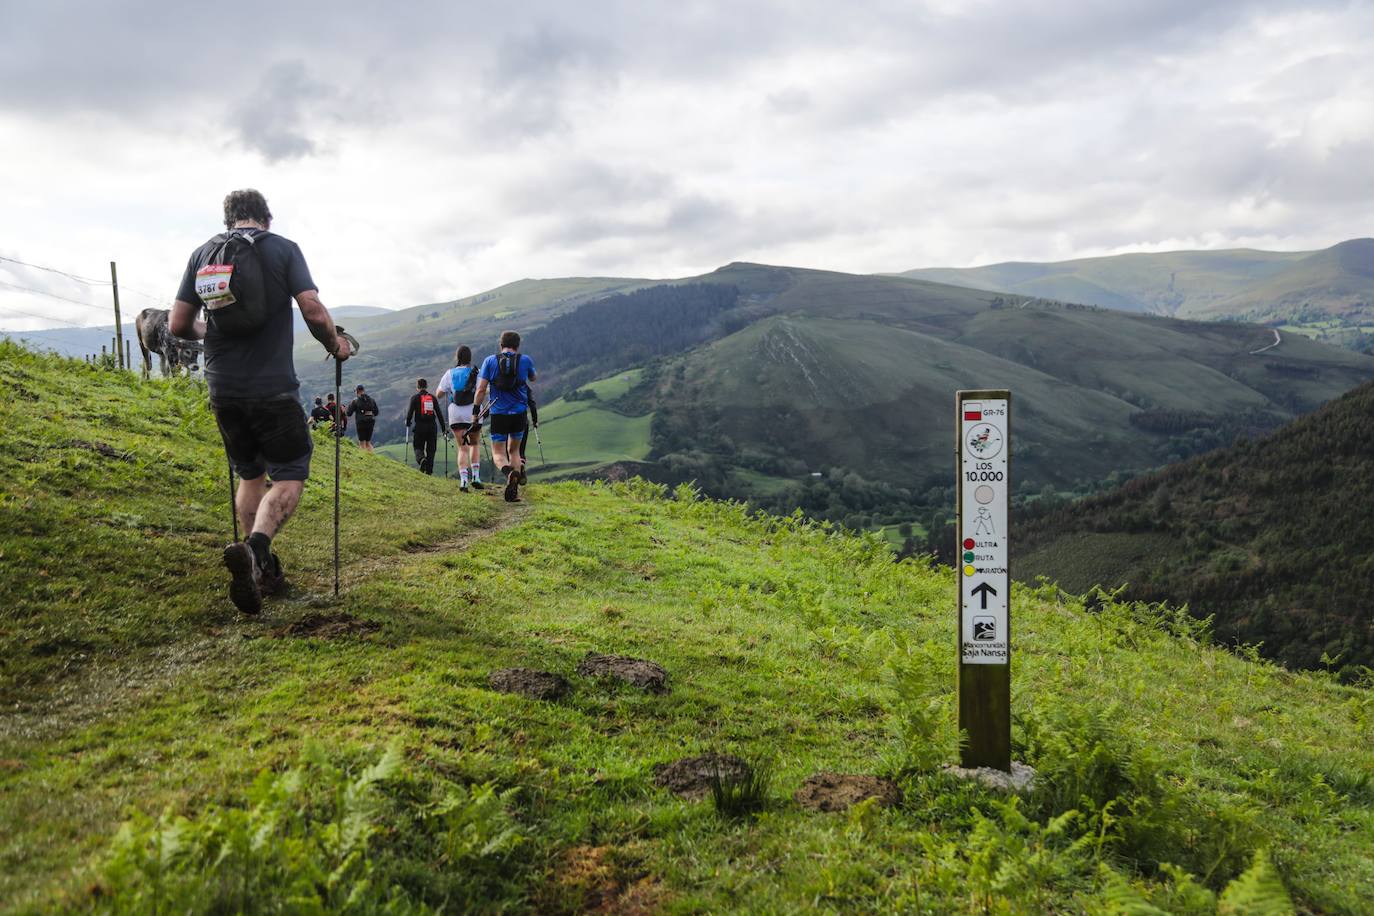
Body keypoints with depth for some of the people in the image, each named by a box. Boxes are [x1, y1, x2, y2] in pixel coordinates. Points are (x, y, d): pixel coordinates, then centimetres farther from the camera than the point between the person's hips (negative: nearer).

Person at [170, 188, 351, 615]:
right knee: (289, 476, 2)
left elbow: (179, 325, 8)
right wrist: (335, 345, 7)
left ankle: (263, 570, 21)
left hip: (222, 388, 5)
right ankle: (255, 546, -24)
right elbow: (314, 311, -11)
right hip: (273, 387, -4)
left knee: (250, 475, 19)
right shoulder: (283, 248, -1)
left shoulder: (202, 253, 9)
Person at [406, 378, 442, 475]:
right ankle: (429, 471, 3)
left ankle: (421, 459, -23)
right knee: (431, 449, 9)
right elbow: (439, 413, 6)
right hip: (432, 426, 2)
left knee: (418, 447, 10)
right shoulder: (432, 397, 8)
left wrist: (407, 422, 15)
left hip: (419, 426, -2)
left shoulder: (415, 397, -1)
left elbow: (410, 411, -5)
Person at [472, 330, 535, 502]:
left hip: (498, 414, -1)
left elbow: (481, 389, -5)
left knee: (498, 453, 7)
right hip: (519, 414, 2)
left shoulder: (490, 361, -2)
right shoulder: (525, 360, 0)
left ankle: (508, 471, -27)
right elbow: (533, 378, 21)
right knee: (514, 450, 18)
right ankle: (515, 490, 5)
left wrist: (476, 411, 2)